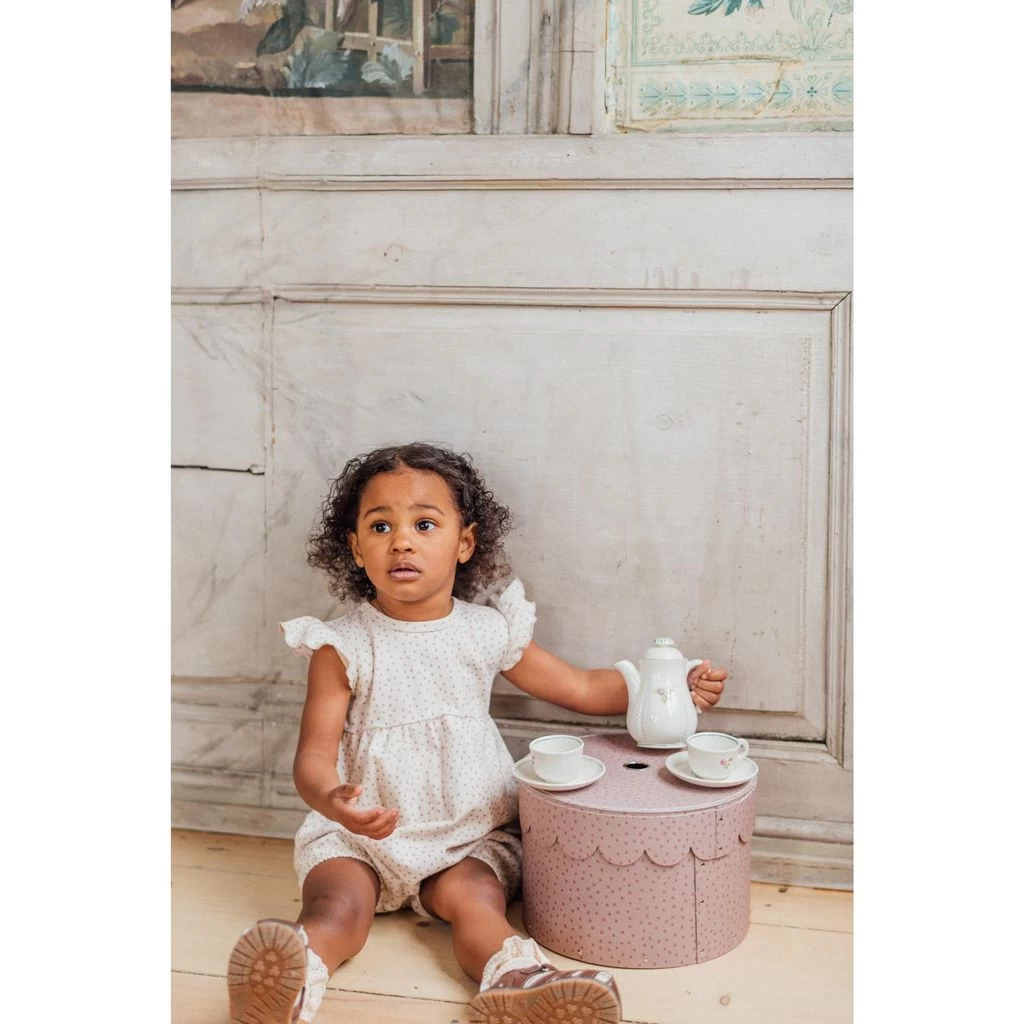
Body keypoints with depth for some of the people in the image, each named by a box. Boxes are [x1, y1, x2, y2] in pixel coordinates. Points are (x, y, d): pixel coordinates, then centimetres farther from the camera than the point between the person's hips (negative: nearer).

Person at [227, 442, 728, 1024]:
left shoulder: (487, 632, 1)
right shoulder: (344, 647, -6)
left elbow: (581, 688, 9)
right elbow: (315, 752, -10)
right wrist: (332, 800, -33)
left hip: (471, 837, 1)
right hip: (361, 834, 0)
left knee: (471, 895, -27)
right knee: (338, 902, -27)